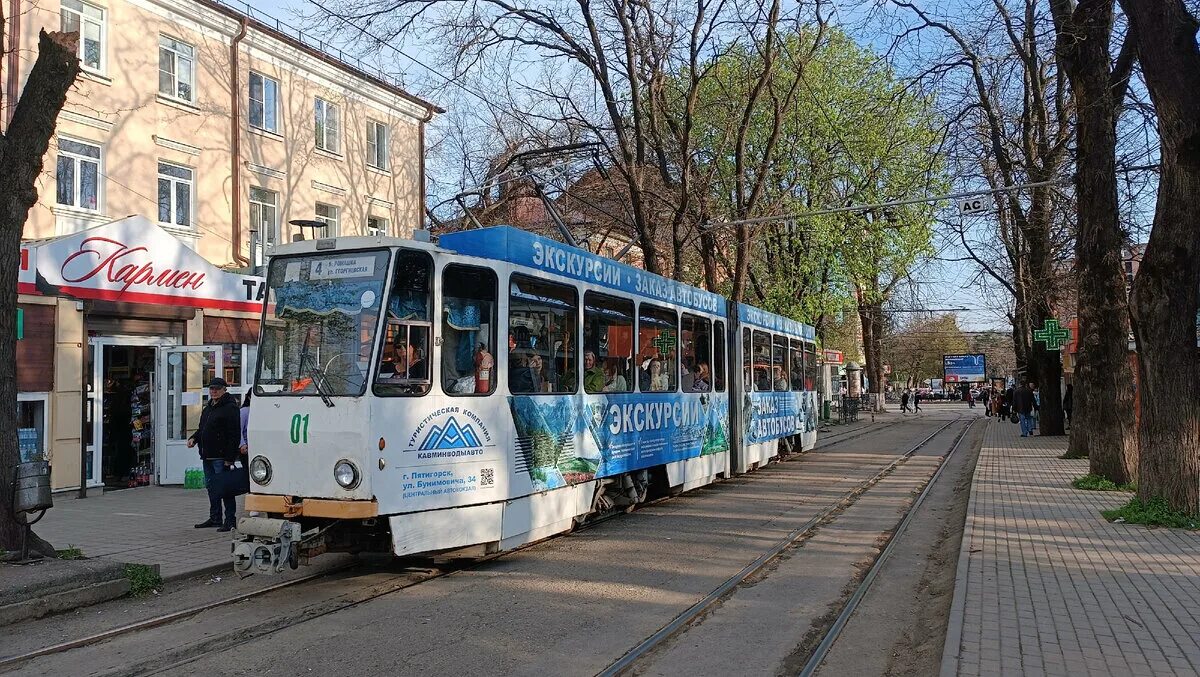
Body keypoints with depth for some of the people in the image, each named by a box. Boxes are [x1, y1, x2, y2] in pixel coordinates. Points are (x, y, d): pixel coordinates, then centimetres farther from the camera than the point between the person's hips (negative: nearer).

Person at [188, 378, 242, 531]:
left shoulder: (230, 408, -11)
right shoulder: (208, 408, 18)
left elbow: (234, 435, -17)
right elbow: (202, 429, 29)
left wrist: (230, 457, -22)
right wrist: (193, 438, 6)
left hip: (221, 457, -9)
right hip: (207, 457, 9)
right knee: (211, 487, 15)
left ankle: (230, 520, -2)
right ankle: (215, 518, 24)